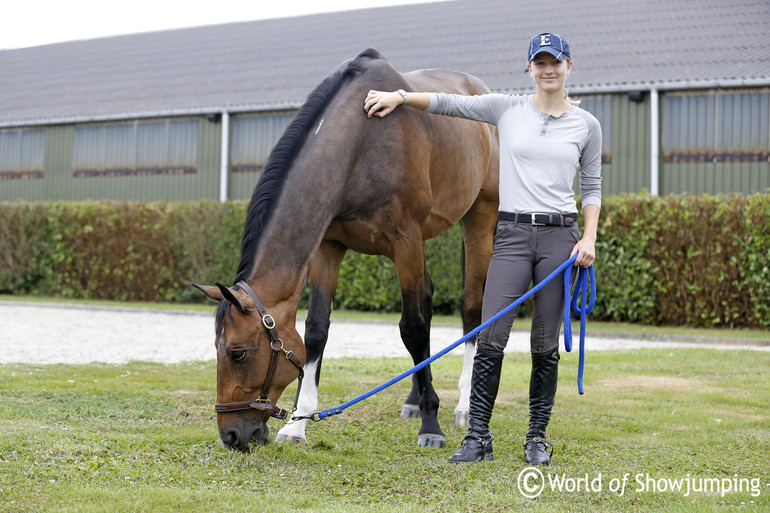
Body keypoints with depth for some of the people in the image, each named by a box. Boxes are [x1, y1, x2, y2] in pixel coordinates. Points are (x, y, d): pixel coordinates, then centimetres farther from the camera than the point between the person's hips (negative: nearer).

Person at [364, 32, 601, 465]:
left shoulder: (586, 125, 6)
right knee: (490, 339, -6)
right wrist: (400, 96, -9)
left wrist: (589, 238, -1)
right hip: (513, 234, 0)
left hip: (560, 236, 0)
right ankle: (479, 438, 1)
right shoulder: (507, 109, 5)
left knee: (546, 345, 4)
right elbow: (449, 103, 2)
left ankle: (538, 437, 16)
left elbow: (592, 187, 10)